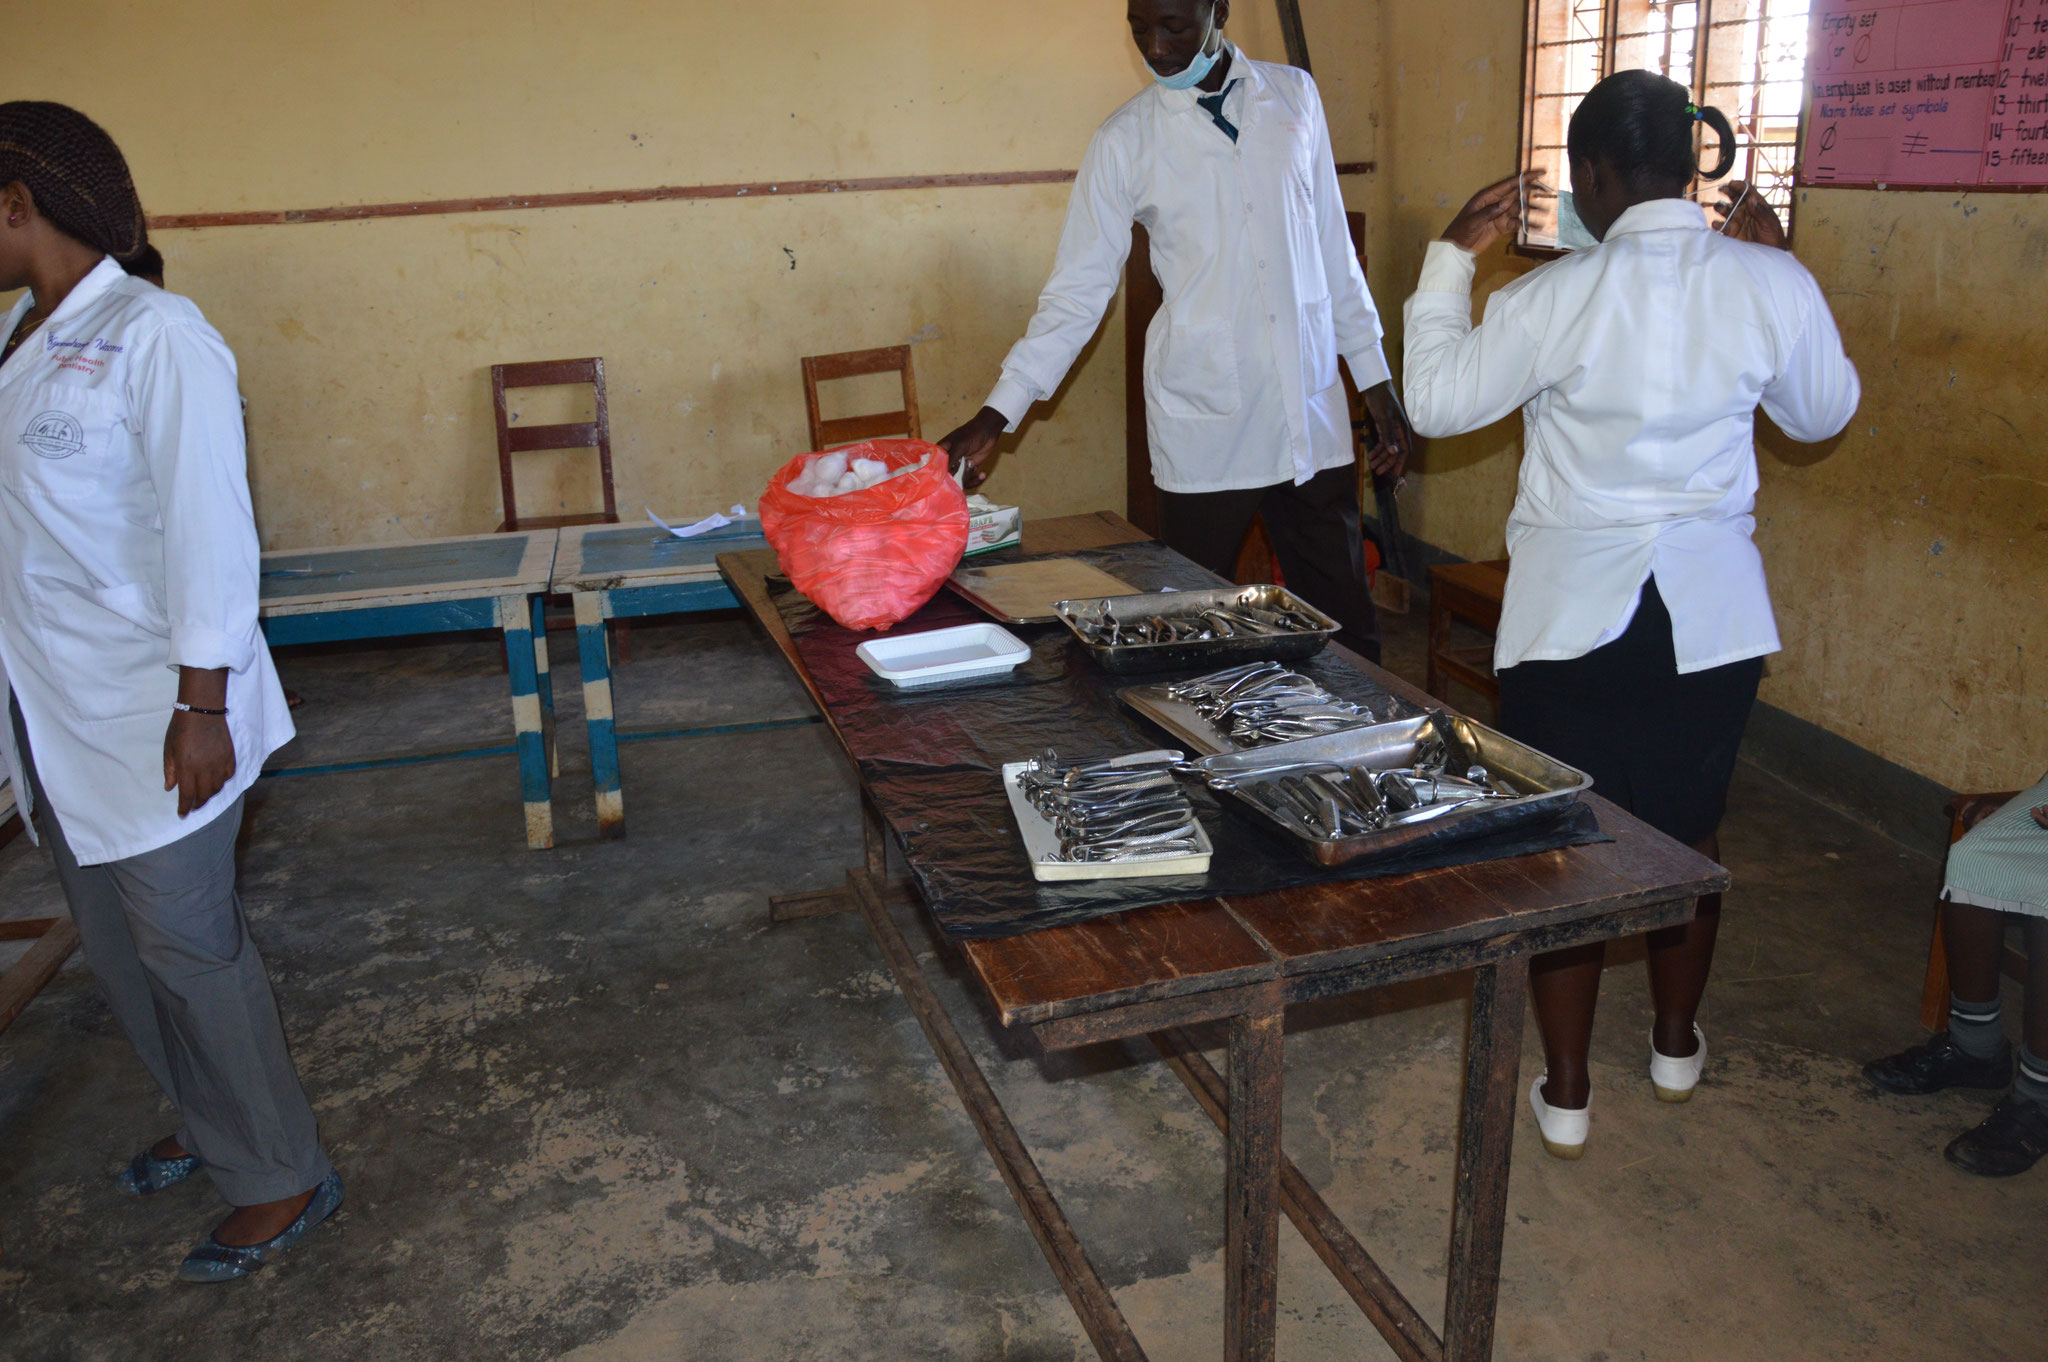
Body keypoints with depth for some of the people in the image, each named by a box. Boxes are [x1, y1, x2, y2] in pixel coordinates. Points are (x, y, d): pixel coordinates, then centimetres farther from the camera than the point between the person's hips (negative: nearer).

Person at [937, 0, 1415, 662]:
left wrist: (1375, 378, 11)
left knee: (1346, 629, 6)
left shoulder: (1294, 95, 7)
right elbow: (1076, 292, -1)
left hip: (1312, 417, 2)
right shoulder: (1123, 141, -1)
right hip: (1202, 428, -2)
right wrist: (996, 415, -9)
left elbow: (1333, 249, 12)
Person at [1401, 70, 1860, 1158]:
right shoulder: (1773, 286, -6)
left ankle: (1565, 1092, 16)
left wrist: (1453, 253, 5)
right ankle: (1677, 1043, 39)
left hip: (1573, 613, -3)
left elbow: (1435, 399, -4)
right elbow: (1823, 414, 11)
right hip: (1713, 608, 3)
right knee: (1687, 829, 20)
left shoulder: (1557, 299, -15)